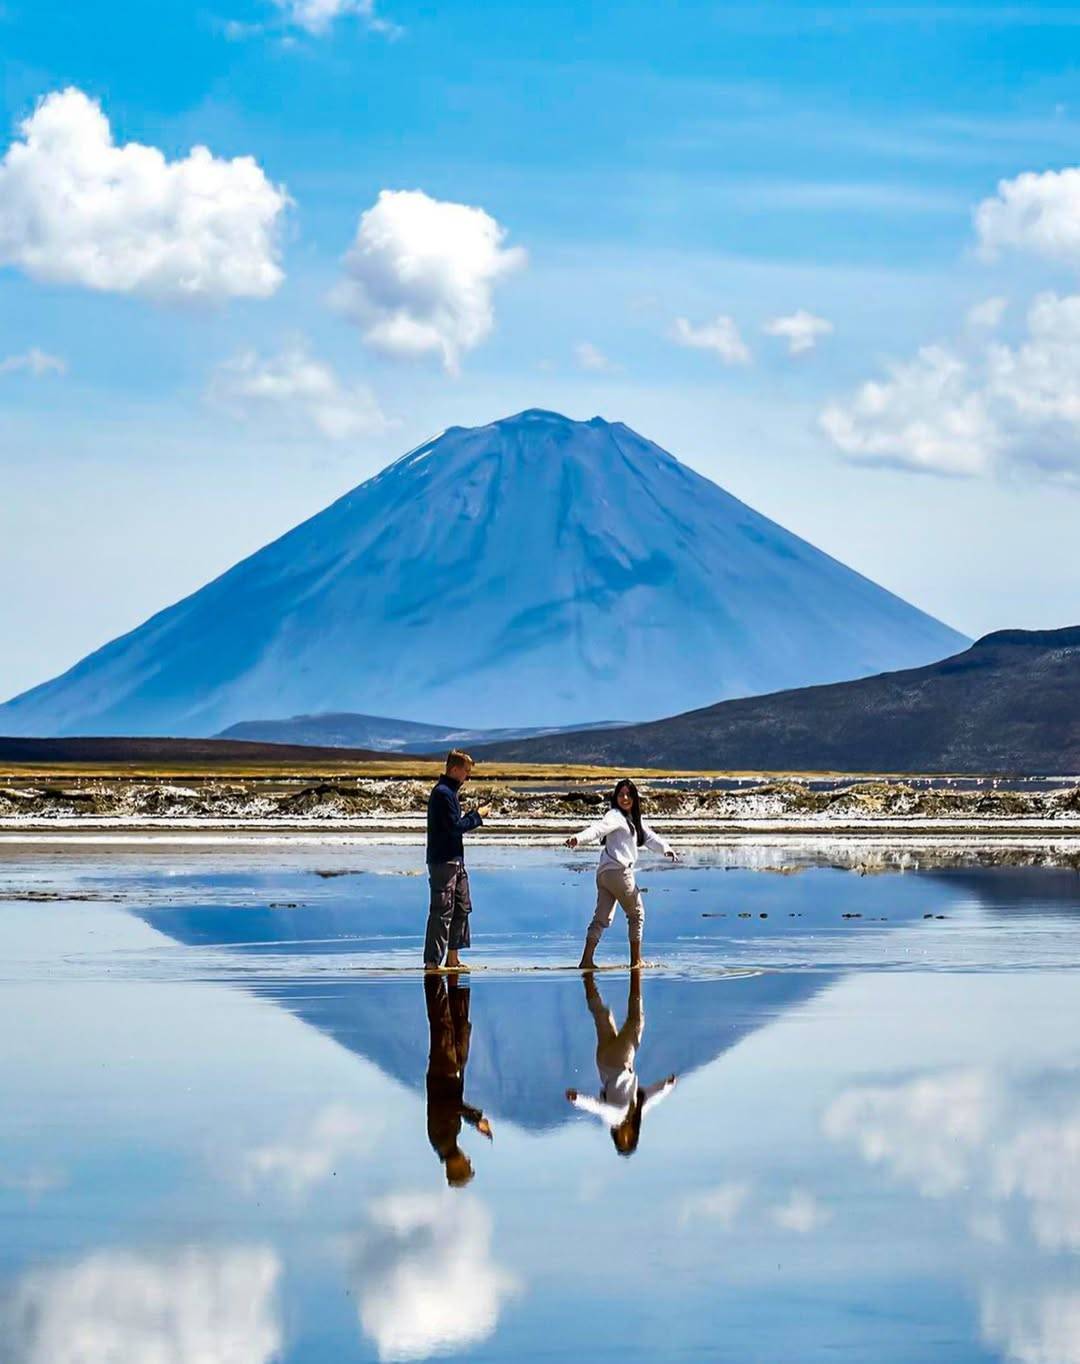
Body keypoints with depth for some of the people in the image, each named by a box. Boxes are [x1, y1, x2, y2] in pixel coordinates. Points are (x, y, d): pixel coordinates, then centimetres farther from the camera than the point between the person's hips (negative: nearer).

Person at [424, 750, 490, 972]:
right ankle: (432, 962, -8)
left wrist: (476, 815, 7)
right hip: (443, 861, -11)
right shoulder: (443, 793, -15)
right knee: (442, 912, -9)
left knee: (462, 907, 14)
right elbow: (455, 827, -19)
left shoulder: (449, 791, 17)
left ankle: (453, 958, 19)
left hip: (454, 860, 11)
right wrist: (477, 815, -8)